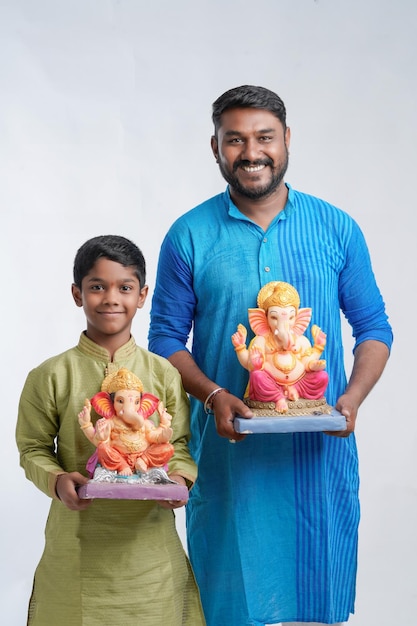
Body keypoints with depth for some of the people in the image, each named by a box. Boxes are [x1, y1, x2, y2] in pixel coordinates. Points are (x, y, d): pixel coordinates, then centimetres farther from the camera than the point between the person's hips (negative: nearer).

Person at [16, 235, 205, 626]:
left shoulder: (163, 374, 2)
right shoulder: (51, 377, -2)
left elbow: (179, 444, 7)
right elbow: (34, 449, 4)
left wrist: (179, 477, -13)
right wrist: (56, 480, -15)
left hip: (149, 541, 1)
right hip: (78, 544, -1)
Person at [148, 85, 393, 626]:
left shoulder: (336, 230, 3)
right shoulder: (190, 236, 0)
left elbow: (374, 328, 7)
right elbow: (166, 338, 2)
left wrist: (353, 398, -10)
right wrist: (213, 395, -15)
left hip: (320, 450, 1)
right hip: (228, 450, -1)